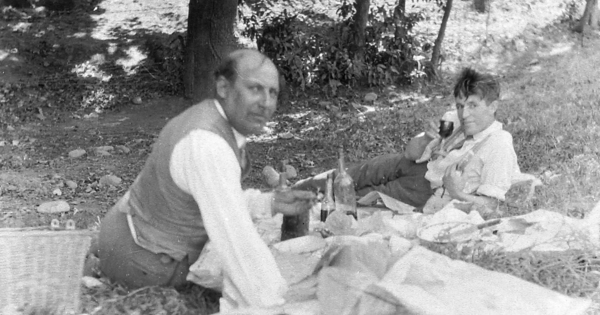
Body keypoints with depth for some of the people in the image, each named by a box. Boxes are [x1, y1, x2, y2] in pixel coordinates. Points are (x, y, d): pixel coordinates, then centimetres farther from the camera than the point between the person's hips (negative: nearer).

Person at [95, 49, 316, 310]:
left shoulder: (212, 122, -2)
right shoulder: (207, 145, -33)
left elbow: (214, 201, 10)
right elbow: (238, 242, -34)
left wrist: (273, 203, -1)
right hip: (142, 266, -9)